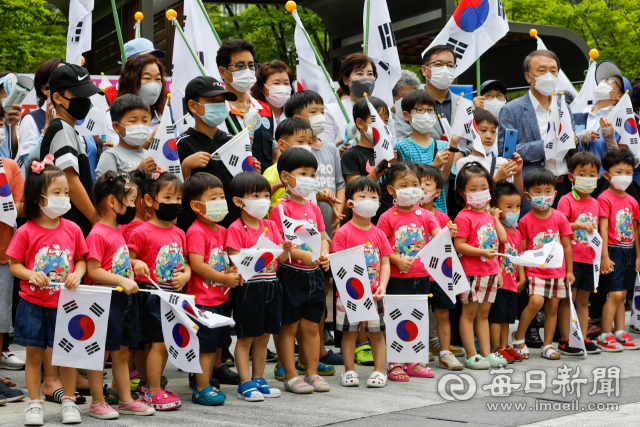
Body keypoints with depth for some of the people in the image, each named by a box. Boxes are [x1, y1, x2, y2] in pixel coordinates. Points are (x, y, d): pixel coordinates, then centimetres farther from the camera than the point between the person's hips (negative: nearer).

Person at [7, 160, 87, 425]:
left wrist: (78, 274, -11)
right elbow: (14, 265, -1)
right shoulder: (26, 232, -6)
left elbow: (81, 260, 10)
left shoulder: (72, 229, 1)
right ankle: (34, 404, 18)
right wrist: (30, 274, -20)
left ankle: (69, 401, 21)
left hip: (64, 303, 1)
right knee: (34, 354, 6)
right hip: (33, 304, -1)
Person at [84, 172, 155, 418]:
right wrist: (122, 281, -23)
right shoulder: (98, 234, -15)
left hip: (125, 299, 9)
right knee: (101, 353, 1)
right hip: (106, 301, -9)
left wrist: (134, 263, 12)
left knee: (122, 353, 15)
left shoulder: (119, 231, 14)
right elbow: (93, 271, -19)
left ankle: (126, 400, 22)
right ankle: (97, 403, 10)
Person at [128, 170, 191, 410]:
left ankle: (149, 385, 25)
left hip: (174, 295, 7)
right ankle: (153, 392, 3)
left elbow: (186, 264, 17)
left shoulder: (179, 234, 12)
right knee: (159, 343, -6)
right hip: (152, 294, -7)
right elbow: (127, 261, -5)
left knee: (167, 343, 11)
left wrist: (185, 276, -3)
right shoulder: (142, 233, -8)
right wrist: (136, 264, -26)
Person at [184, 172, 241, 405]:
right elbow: (197, 265, -22)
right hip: (202, 298, -9)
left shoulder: (222, 231, 13)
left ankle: (206, 384, 25)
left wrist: (232, 270, 1)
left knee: (216, 344, 14)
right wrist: (225, 279, -17)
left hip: (220, 297, 9)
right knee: (206, 344, -5)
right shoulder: (196, 232, -14)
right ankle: (202, 390, 3)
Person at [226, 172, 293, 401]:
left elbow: (280, 257, 11)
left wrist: (286, 250, -10)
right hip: (247, 286, -6)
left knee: (263, 336, 12)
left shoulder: (271, 225, 12)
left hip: (270, 285, 6)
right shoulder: (236, 229, -8)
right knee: (246, 336, 0)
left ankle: (258, 379, 22)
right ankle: (245, 383, 6)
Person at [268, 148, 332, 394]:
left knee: (311, 327, 12)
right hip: (290, 274, -6)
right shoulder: (281, 208, -9)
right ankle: (291, 376, 9)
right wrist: (302, 255, -27)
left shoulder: (313, 208, 12)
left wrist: (323, 255, -3)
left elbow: (323, 237, 16)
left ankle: (312, 373, 20)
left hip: (314, 274, 7)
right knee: (289, 327, 2)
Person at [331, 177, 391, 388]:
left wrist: (382, 286, -9)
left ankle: (379, 370, 16)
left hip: (374, 294, 3)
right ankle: (349, 370, 15)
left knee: (377, 332, 7)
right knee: (349, 332, 5)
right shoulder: (343, 233, -5)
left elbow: (385, 263, 6)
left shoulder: (379, 234, 7)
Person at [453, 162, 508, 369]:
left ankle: (486, 353, 18)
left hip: (490, 272, 7)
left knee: (483, 314, 14)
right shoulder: (464, 217, -11)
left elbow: (502, 239, 12)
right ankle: (471, 356, 3)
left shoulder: (488, 215, 14)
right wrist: (482, 252, -24)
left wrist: (495, 218, 12)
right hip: (471, 272, -7)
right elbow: (459, 245, -17)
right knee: (469, 313, 0)